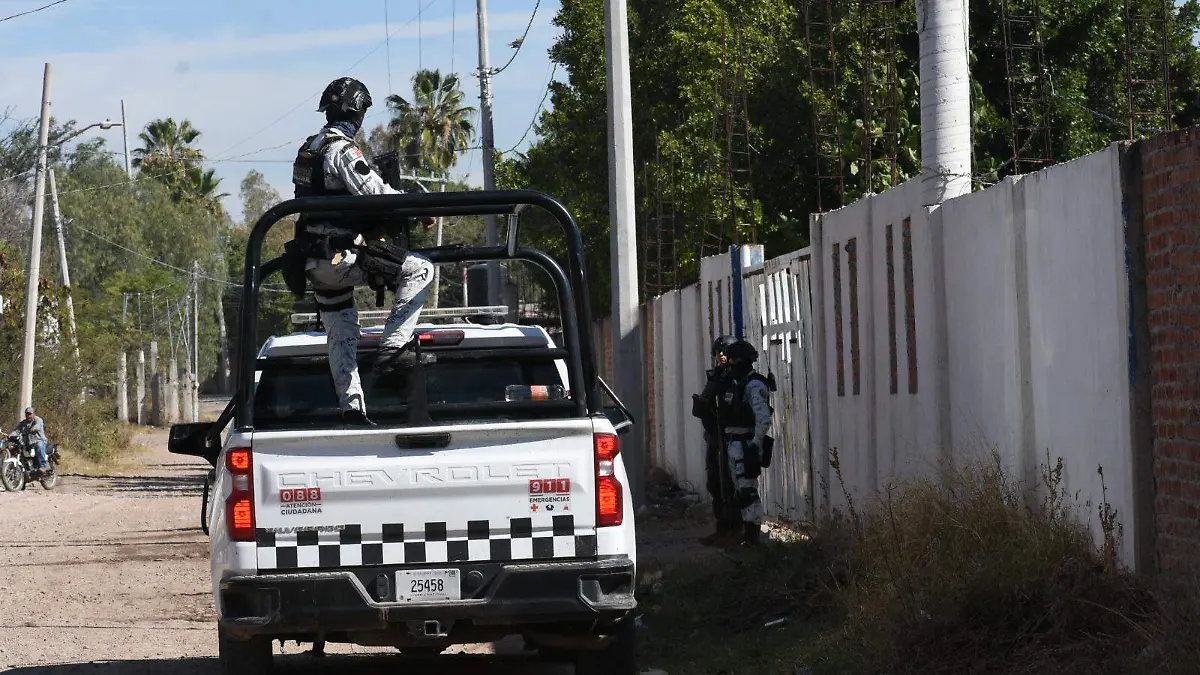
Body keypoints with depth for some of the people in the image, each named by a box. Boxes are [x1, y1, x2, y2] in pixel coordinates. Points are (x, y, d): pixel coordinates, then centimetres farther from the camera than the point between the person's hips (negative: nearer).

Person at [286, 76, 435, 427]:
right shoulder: (342, 148, -13)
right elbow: (374, 192, -19)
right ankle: (393, 348, -13)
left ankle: (351, 408, 11)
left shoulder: (309, 148, 16)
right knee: (420, 271, -6)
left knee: (341, 336, 14)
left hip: (314, 262, 9)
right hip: (340, 254, -9)